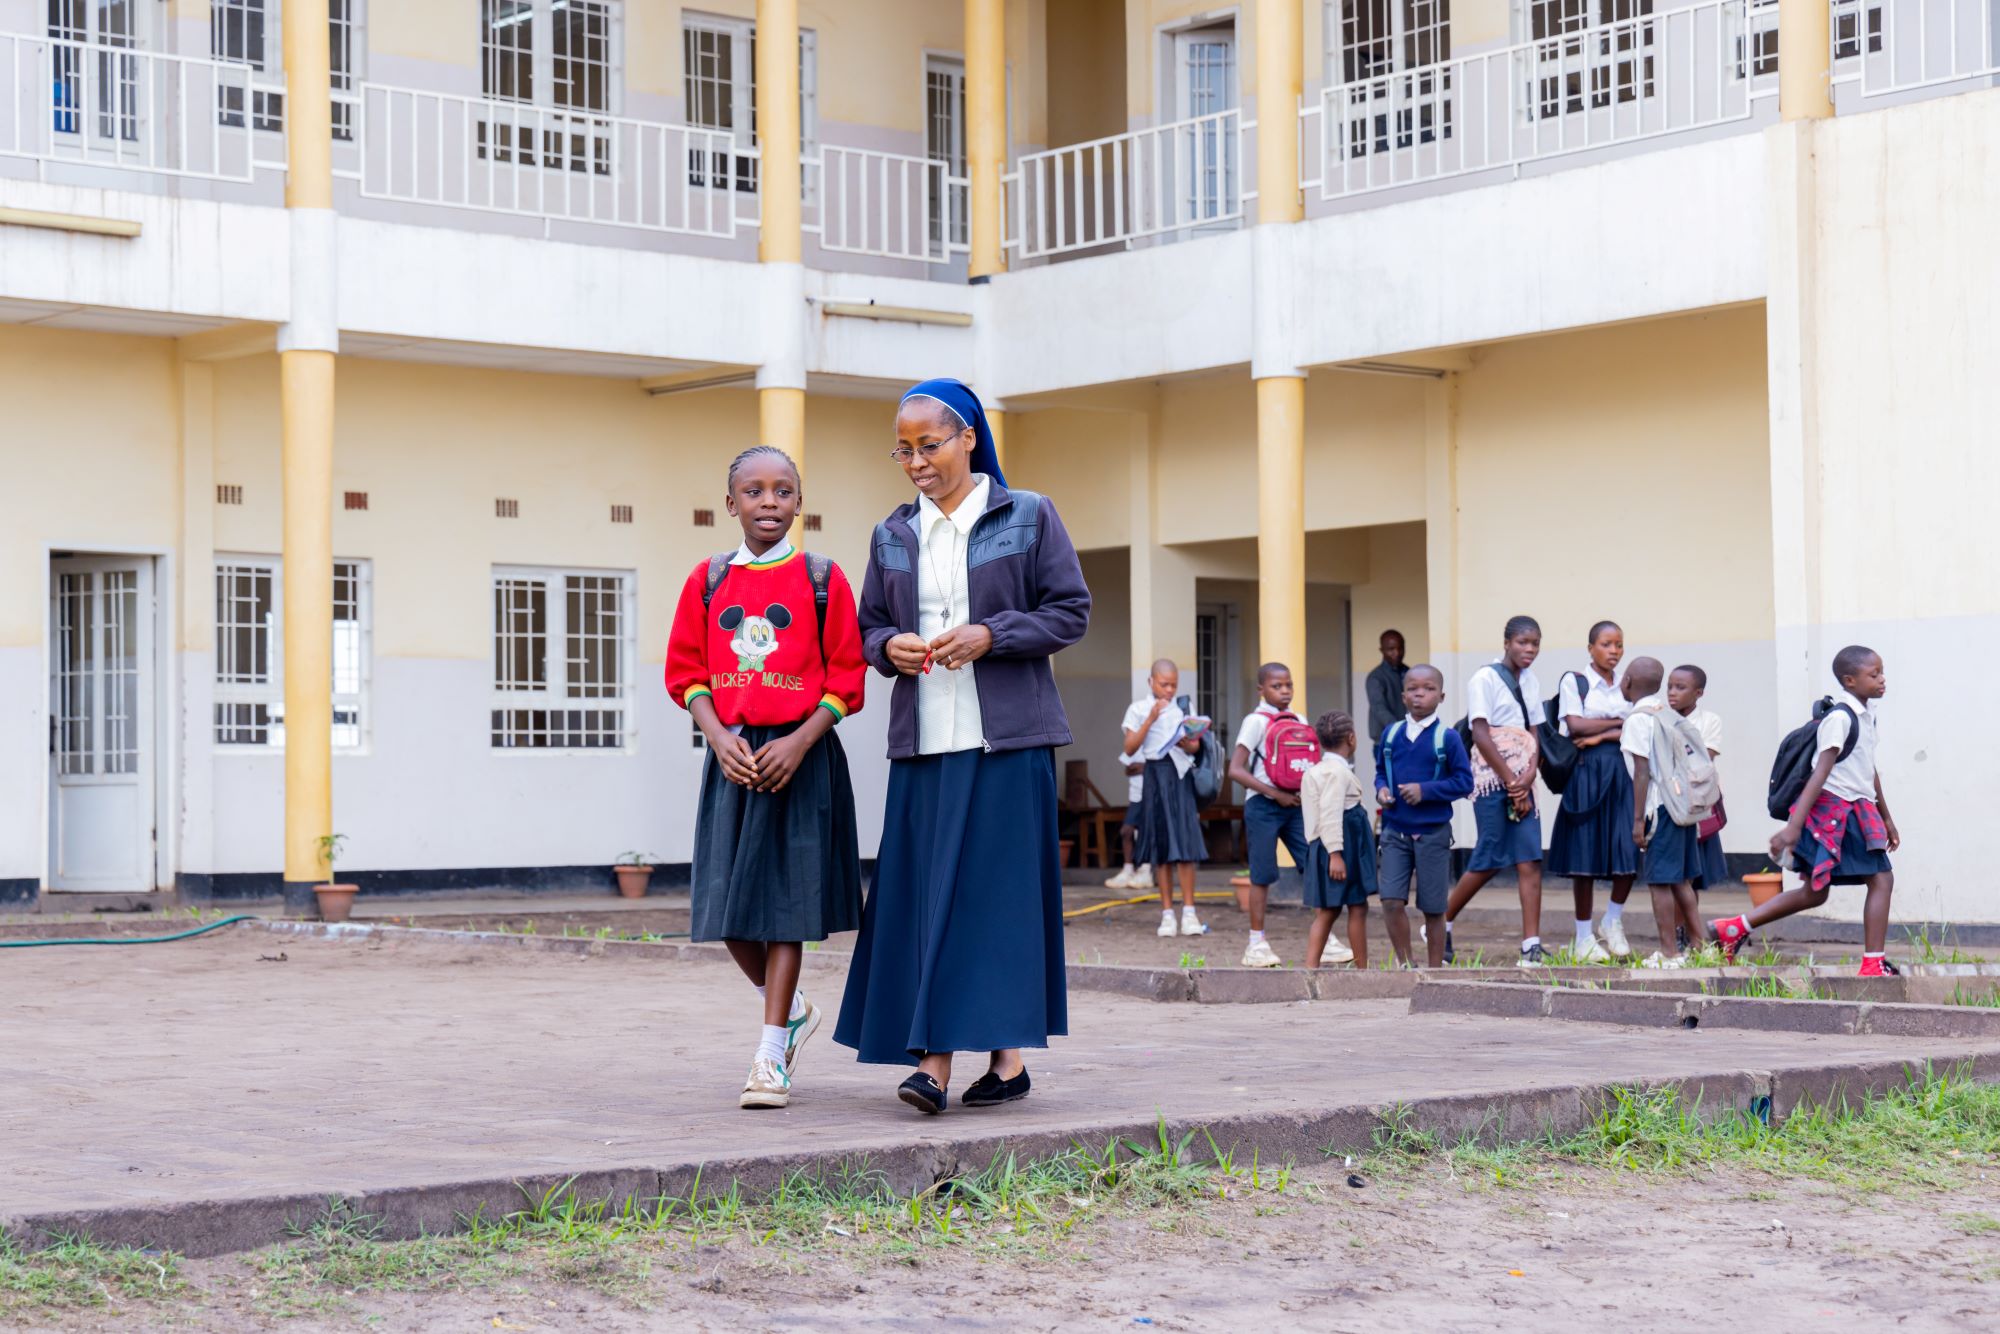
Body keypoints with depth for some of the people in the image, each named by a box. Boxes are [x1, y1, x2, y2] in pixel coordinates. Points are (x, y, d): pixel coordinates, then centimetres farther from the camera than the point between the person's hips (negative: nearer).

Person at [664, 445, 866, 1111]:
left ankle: (772, 1055, 2)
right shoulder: (708, 581, 7)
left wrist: (799, 742, -14)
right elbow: (687, 673, 8)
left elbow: (845, 680, -2)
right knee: (728, 906, 2)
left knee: (785, 902, -3)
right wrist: (719, 738, -8)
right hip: (732, 758, 3)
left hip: (801, 756, -3)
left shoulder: (822, 579, -1)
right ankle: (794, 1010, 27)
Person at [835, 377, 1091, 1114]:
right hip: (924, 741, 4)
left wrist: (990, 636, -14)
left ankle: (1007, 1054, -3)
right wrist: (890, 647, -6)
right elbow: (868, 626, 18)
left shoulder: (1028, 516, 2)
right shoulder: (892, 536, 14)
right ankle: (934, 1059, -3)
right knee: (925, 899, -3)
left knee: (998, 892, -7)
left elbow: (1070, 612, 0)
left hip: (1006, 737, -4)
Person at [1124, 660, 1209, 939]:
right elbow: (1130, 748, -4)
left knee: (1186, 843, -6)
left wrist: (1189, 744, -10)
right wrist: (1150, 720, -11)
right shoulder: (1138, 710, 4)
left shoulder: (1182, 710, 11)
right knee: (1161, 845, 2)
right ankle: (1167, 913, 7)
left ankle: (1189, 912, -4)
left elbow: (1196, 746, 13)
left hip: (1180, 775, 1)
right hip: (1155, 775, -1)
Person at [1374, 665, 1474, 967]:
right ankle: (1404, 964, 9)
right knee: (1391, 900, -8)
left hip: (1432, 833, -2)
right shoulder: (1391, 734, 3)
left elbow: (1464, 781, -8)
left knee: (1433, 908, 6)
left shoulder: (1447, 738, -8)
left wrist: (1425, 790, -17)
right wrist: (1381, 789, -7)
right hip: (1395, 831, 2)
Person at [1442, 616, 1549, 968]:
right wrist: (1511, 781, -13)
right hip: (1492, 779, -6)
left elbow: (1535, 735, 11)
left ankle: (1531, 946, -6)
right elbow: (1481, 734, -12)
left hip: (1522, 783, 6)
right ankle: (1442, 923, 15)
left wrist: (1528, 777, -6)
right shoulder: (1485, 679, -6)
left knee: (1531, 861, -4)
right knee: (1489, 861, -5)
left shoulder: (1531, 682, 15)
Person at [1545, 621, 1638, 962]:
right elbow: (1575, 724, -9)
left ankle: (1614, 921, 16)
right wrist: (1619, 722, -3)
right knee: (1586, 856, -3)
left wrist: (1599, 736, -11)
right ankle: (1584, 938, 5)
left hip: (1622, 772, 4)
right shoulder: (1574, 681, 3)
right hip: (1586, 772, -4)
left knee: (1629, 851, -6)